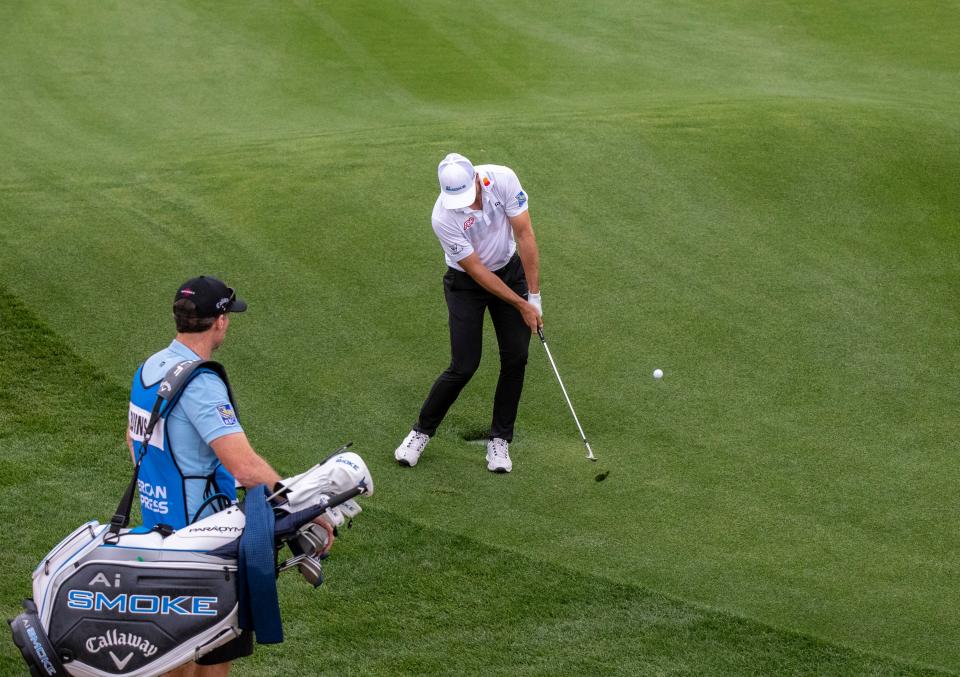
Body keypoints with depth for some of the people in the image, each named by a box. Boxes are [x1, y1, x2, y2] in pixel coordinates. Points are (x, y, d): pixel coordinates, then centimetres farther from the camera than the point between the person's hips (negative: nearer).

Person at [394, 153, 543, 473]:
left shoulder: (503, 179, -25)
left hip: (510, 270, 3)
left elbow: (524, 234, -17)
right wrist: (522, 305, -17)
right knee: (464, 366, -8)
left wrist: (534, 295, -17)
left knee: (516, 359, -3)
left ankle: (500, 439, 11)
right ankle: (422, 430, 14)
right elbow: (476, 270, -22)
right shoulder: (444, 218, -31)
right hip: (466, 283, -3)